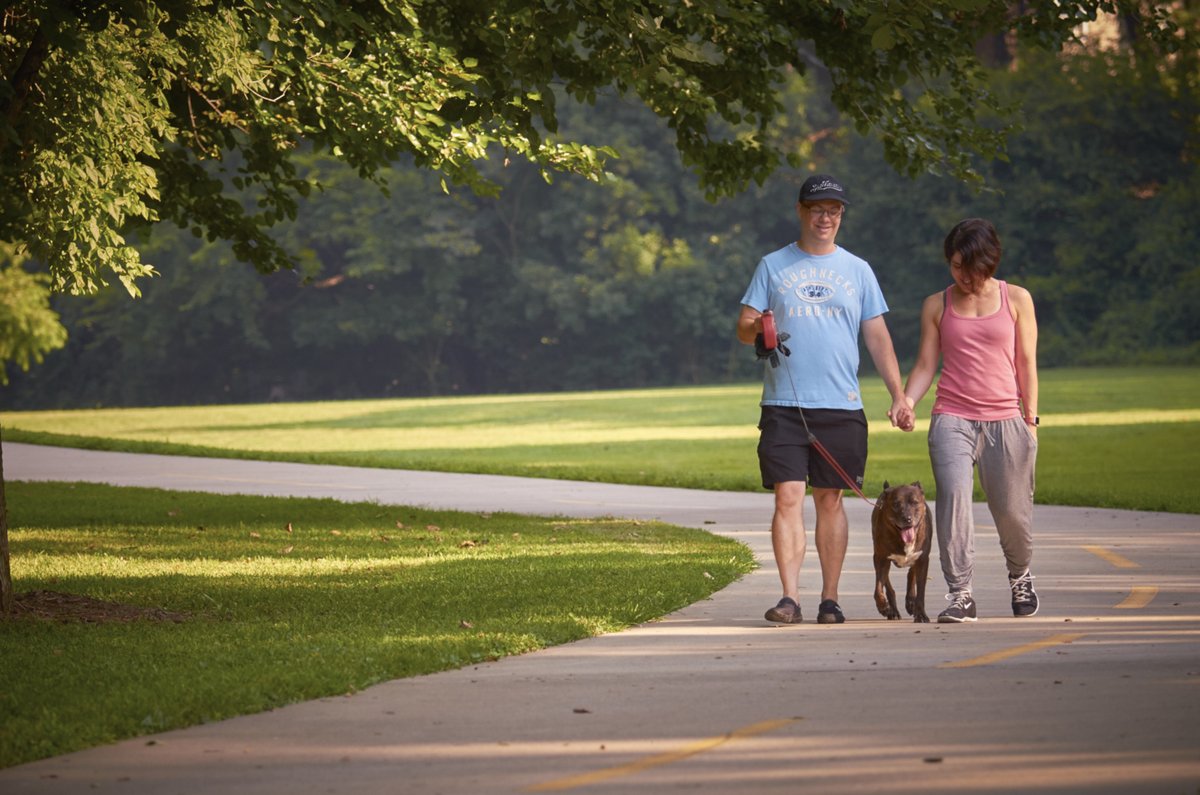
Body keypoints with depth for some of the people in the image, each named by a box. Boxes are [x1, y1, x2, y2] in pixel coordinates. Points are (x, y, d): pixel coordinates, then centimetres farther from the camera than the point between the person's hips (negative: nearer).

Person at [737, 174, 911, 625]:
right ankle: (790, 598, -12)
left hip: (841, 406, 1)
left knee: (830, 501, 4)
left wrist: (898, 395, 3)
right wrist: (758, 329, -17)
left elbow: (878, 337, 11)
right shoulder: (773, 266, 10)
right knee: (788, 498, -9)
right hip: (784, 405, -1)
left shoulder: (857, 270, 12)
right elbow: (743, 328, 8)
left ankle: (830, 599, 9)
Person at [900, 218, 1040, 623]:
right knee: (953, 496, -21)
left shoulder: (1016, 299, 7)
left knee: (1011, 510, 4)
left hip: (1005, 419, 0)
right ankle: (960, 595, -21)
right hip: (952, 418, 0)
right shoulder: (937, 306, 10)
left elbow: (1026, 362, 9)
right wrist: (907, 400, -7)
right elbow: (925, 365, 11)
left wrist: (1030, 416, 4)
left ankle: (1019, 576, 35)